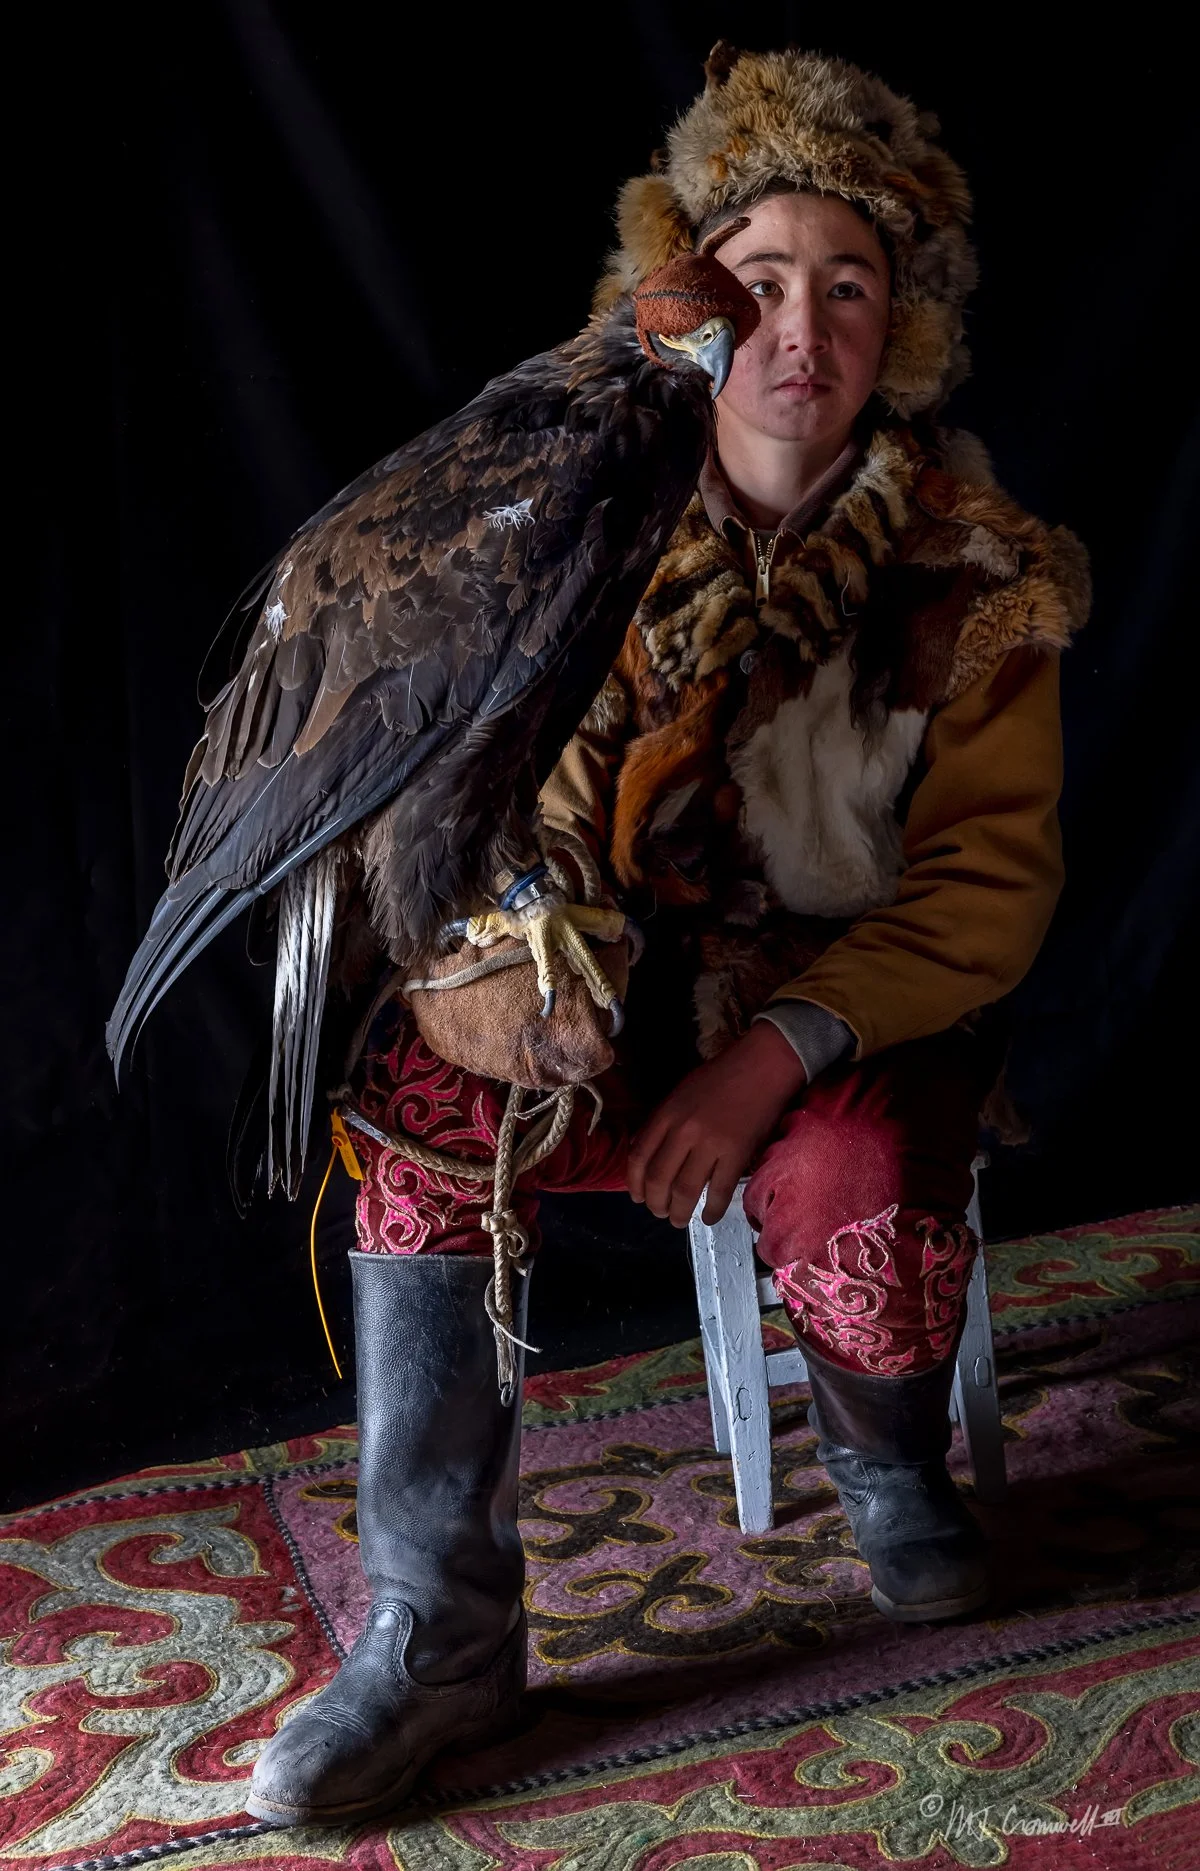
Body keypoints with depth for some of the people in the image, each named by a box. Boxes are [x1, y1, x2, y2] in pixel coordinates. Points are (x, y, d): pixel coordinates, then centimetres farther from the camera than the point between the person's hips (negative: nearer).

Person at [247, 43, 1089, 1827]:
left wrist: (786, 1051, -23)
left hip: (871, 993, -2)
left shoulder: (971, 570, -8)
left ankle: (892, 1467, 6)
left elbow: (994, 876, -10)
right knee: (425, 1088, -26)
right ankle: (439, 1628, -15)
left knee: (859, 1184, -34)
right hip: (641, 974, 2)